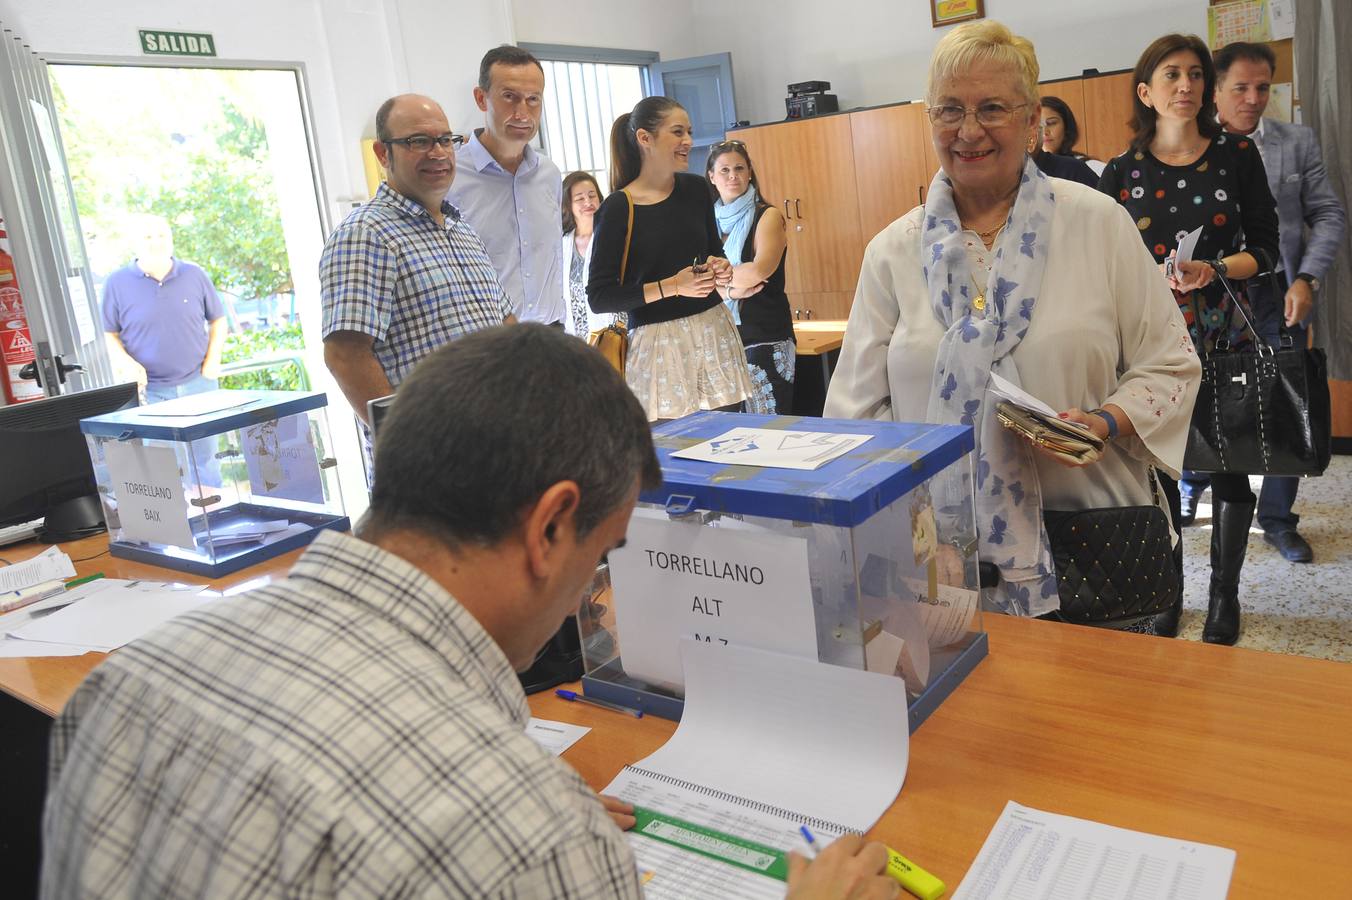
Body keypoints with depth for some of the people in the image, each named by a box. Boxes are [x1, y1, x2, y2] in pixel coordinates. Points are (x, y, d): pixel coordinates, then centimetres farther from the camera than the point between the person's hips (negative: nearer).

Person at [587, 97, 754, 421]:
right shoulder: (618, 208, -8)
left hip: (714, 329, 5)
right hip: (658, 341, -4)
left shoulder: (696, 189, 8)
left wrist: (718, 268, 1)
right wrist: (672, 287, -16)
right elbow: (599, 297, -11)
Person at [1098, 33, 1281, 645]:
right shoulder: (1122, 173, 2)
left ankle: (1224, 597, 22)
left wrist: (1214, 270, -16)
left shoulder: (1237, 155, 2)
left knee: (1229, 468, 5)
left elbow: (1264, 247, 1)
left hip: (1225, 340, 0)